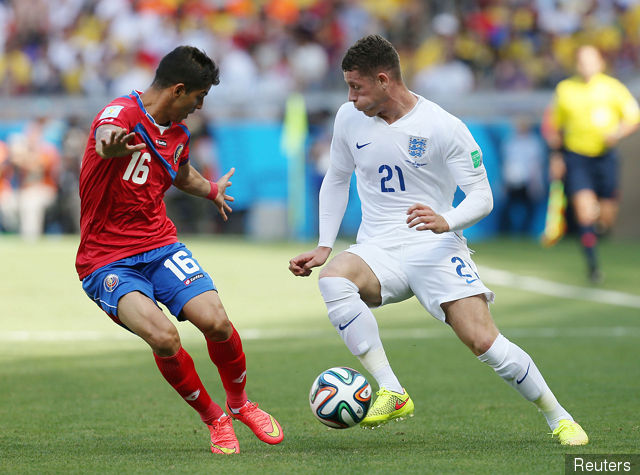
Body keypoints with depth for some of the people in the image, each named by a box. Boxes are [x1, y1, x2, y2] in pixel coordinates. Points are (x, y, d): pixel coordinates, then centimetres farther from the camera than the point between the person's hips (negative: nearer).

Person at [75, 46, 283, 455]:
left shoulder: (178, 133, 10)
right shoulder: (121, 114, -16)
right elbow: (105, 137, -42)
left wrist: (212, 190, 54)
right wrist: (112, 145, -67)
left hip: (161, 246, 6)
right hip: (107, 263, -6)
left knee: (215, 321, -18)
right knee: (163, 337, -27)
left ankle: (240, 405, 12)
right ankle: (214, 419, -1)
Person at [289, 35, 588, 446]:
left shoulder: (443, 127, -9)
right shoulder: (350, 118, 3)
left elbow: (482, 197, -8)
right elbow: (337, 180, 19)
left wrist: (446, 222, -29)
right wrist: (324, 246, 9)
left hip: (436, 247, -3)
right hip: (378, 252, 3)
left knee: (484, 341, -18)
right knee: (333, 279, -32)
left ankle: (559, 418, 5)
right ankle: (392, 393, -30)